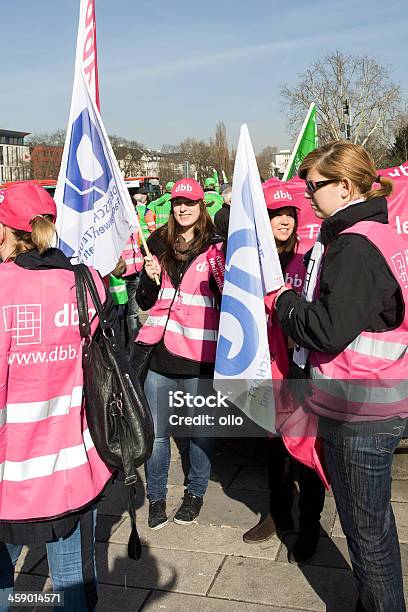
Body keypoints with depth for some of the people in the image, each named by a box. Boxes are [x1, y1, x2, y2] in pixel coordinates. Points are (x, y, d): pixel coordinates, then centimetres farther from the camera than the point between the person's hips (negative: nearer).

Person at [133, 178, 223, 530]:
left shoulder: (215, 246, -1)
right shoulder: (159, 244, 9)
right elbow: (144, 303, 12)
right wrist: (150, 278, -7)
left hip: (198, 354, -3)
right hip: (160, 352, 3)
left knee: (200, 429, 11)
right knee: (155, 432, 9)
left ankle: (196, 493, 31)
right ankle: (156, 497, 27)